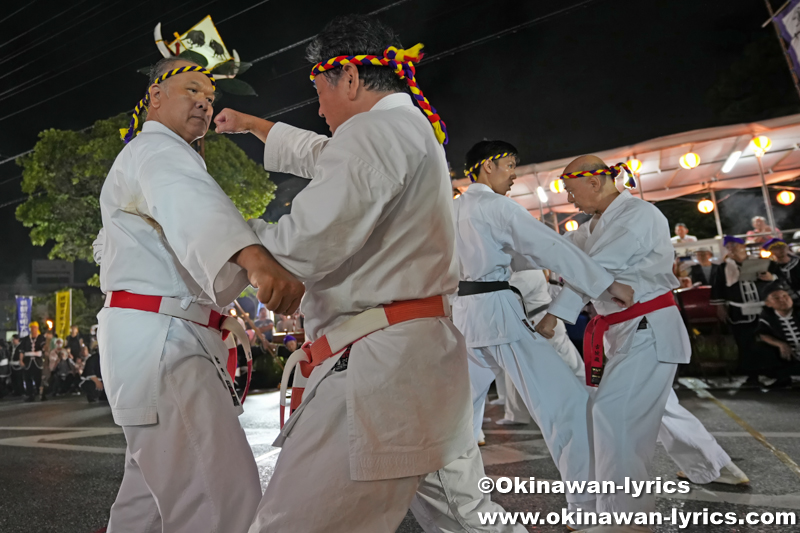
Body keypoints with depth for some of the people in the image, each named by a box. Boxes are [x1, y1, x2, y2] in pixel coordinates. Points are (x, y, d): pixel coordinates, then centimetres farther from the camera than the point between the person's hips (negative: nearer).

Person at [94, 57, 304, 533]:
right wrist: (255, 257, -54)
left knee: (156, 484, 24)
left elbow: (107, 246, 36)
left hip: (172, 337, 11)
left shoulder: (139, 159, 27)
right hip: (161, 337, -11)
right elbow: (190, 200, -33)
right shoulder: (157, 149, -7)